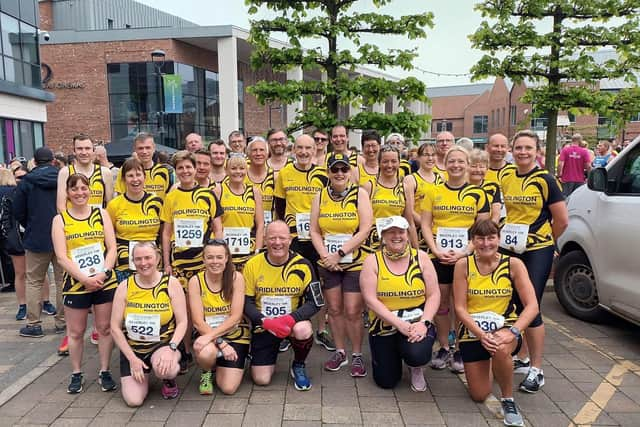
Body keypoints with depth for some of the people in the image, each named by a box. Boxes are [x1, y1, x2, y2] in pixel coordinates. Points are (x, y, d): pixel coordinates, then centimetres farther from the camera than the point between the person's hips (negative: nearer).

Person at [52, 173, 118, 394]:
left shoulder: (101, 214, 4)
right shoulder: (60, 220, 1)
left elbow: (112, 248, 0)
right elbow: (62, 257, -6)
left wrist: (103, 273, -13)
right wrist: (85, 278, -15)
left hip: (105, 282, 1)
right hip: (76, 283, -1)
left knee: (105, 328, 8)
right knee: (75, 332, 10)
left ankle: (105, 372, 21)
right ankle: (76, 374, 26)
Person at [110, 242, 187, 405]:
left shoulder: (171, 283, -7)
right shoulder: (125, 286, -4)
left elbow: (182, 322, -8)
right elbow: (115, 328, -2)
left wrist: (171, 348, -23)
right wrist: (132, 358, -8)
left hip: (163, 344, -2)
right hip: (132, 348, 2)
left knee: (164, 368, -35)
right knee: (133, 400, -11)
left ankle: (169, 379, 4)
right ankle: (143, 375, 24)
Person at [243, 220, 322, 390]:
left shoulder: (303, 265, -11)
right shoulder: (252, 265, -8)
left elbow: (315, 302, -12)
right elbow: (246, 303, -5)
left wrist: (290, 319, -27)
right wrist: (266, 321, -22)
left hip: (294, 323, -1)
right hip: (263, 325, 1)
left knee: (303, 330, -36)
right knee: (261, 380, -7)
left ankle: (298, 366, -2)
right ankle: (269, 358, 31)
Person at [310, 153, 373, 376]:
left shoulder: (359, 194, -5)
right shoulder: (320, 196, 5)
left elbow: (364, 230, -12)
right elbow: (314, 231, 4)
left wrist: (340, 253, -15)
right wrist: (325, 255, -10)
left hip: (355, 263, -3)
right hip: (328, 264, 3)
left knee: (353, 312, -2)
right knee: (334, 309, 11)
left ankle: (357, 355, 17)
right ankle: (340, 352, 28)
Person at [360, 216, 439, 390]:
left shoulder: (421, 257, -1)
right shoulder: (372, 261, -5)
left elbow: (434, 295, -3)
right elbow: (370, 300, -12)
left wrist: (424, 322, -18)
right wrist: (399, 324, -20)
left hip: (417, 323, 0)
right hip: (384, 326, 1)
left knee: (418, 354, -30)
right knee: (386, 381, 2)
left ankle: (416, 369, 9)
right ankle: (392, 355, 37)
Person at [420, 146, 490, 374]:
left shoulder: (477, 193, 3)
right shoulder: (434, 192, 6)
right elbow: (425, 225, 4)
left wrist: (464, 252, -12)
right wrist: (436, 250, -10)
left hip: (466, 257, -1)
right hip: (438, 257, 1)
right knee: (440, 305, 10)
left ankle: (460, 351, 20)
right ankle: (443, 349, 25)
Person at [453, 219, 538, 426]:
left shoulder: (513, 264, -9)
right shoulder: (463, 265, -8)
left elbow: (532, 305, -12)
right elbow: (460, 308, -9)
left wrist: (512, 332, -26)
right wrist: (481, 335, -22)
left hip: (505, 328, -1)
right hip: (472, 331, 1)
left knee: (501, 349, -38)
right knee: (479, 396, 3)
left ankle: (508, 400, -10)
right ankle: (488, 364, 37)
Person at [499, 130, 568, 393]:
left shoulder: (545, 180, -8)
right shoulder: (504, 177, 5)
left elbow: (562, 220, -4)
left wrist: (544, 241, 7)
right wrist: (503, 235, 5)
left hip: (537, 251, -5)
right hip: (509, 249, 5)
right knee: (513, 305, 11)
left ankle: (537, 370, 10)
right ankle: (522, 359, 29)